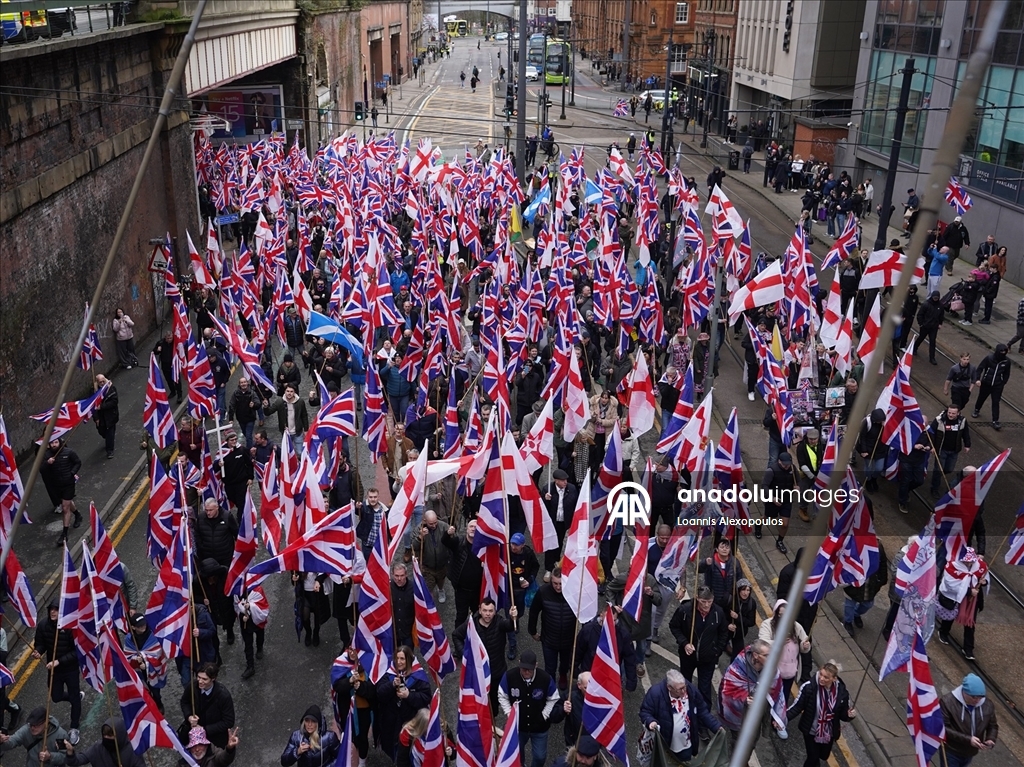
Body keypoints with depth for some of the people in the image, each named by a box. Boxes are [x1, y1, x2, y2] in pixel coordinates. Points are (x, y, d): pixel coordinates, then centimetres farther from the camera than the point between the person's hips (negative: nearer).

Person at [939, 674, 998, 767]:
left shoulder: (987, 705, -9)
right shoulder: (947, 702, -26)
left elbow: (992, 726, 6)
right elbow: (943, 728, -26)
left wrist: (991, 740, -15)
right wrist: (967, 739, -33)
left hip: (970, 752, 6)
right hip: (951, 752, -6)